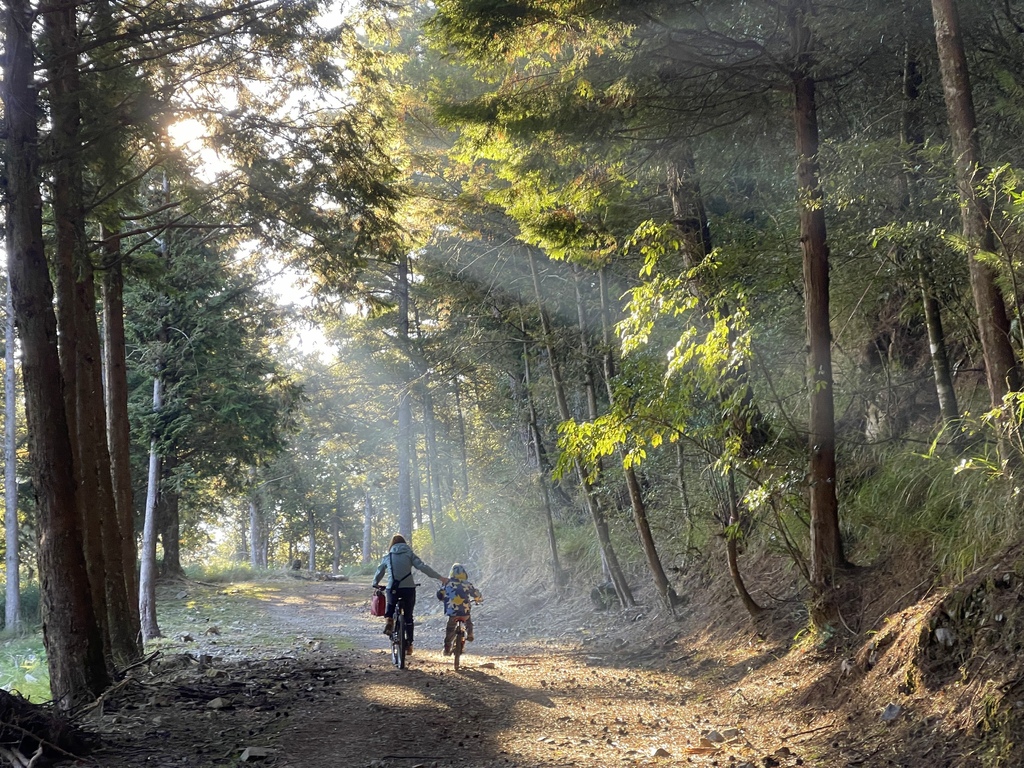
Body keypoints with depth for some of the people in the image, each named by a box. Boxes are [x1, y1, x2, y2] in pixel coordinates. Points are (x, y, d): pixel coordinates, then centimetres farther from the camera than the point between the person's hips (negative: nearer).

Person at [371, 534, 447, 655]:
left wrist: (375, 585, 38)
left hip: (393, 589, 1)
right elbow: (423, 567, -5)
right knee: (408, 616, 11)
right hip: (408, 588, -1)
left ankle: (388, 620, 2)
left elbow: (379, 572, 20)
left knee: (390, 605, 31)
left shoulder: (387, 557, 11)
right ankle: (409, 643, 10)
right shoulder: (409, 554, 5)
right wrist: (440, 577, -5)